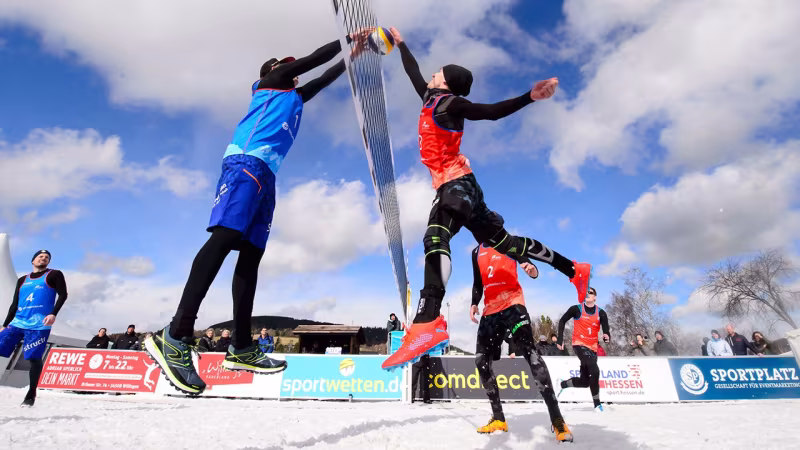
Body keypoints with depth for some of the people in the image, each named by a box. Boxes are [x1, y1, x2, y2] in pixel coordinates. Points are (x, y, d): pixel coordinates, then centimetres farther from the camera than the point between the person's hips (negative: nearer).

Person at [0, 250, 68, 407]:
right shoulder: (22, 280, 21)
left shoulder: (54, 275, 7)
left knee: (34, 358, -8)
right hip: (17, 322, 5)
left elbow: (63, 295, -3)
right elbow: (15, 304, 23)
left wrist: (53, 313, -17)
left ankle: (31, 394, 5)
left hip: (39, 325, -5)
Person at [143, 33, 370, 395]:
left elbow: (324, 78, 47)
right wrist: (346, 39, 31)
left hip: (265, 173, 8)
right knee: (225, 237, -24)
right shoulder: (270, 81, 19)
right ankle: (176, 335, -29)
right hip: (247, 161, -8)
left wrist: (352, 56, 49)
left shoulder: (294, 97, 37)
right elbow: (315, 57, 18)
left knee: (251, 254, -2)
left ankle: (241, 348, -5)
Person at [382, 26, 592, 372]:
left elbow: (492, 111, -14)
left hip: (457, 183, -9)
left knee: (435, 237, -32)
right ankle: (575, 271, 21)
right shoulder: (431, 98, 22)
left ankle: (427, 325, -48)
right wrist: (400, 44, 48)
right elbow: (413, 72, 37)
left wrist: (529, 97, -29)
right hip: (453, 186, 9)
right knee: (500, 241, 11)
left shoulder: (450, 102, -2)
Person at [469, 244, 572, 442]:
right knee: (481, 360, 0)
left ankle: (557, 419, -20)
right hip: (490, 310, 6)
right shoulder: (476, 252, 18)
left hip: (512, 304, -5)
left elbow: (528, 264, -3)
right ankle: (498, 418, 14)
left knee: (530, 352, -23)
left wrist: (533, 270, -27)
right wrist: (474, 303, 7)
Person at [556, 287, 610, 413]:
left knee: (584, 382, 7)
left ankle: (562, 384, 34)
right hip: (579, 345, -4)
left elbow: (606, 331, -3)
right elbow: (562, 321, 5)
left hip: (593, 347, 4)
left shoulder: (601, 313, 1)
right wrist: (560, 339, 0)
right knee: (595, 371, -23)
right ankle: (597, 403, -7)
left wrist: (607, 337, -27)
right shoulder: (576, 309, -5)